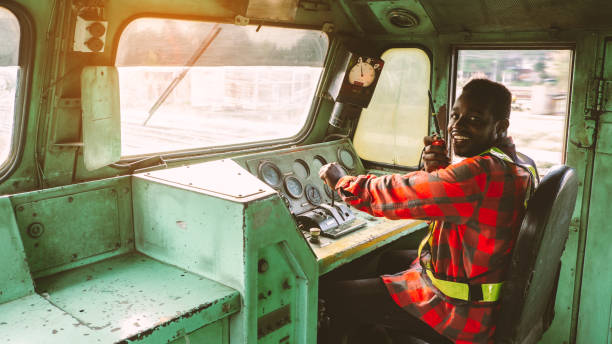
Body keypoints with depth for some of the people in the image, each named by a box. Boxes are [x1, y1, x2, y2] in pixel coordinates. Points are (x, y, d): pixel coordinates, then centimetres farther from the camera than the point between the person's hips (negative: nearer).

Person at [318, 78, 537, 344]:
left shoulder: (479, 174, -30)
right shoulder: (521, 165, 3)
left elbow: (399, 193, -24)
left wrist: (342, 182, -7)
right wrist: (437, 171, -9)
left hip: (459, 314, -10)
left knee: (331, 296, -7)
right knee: (386, 260, 32)